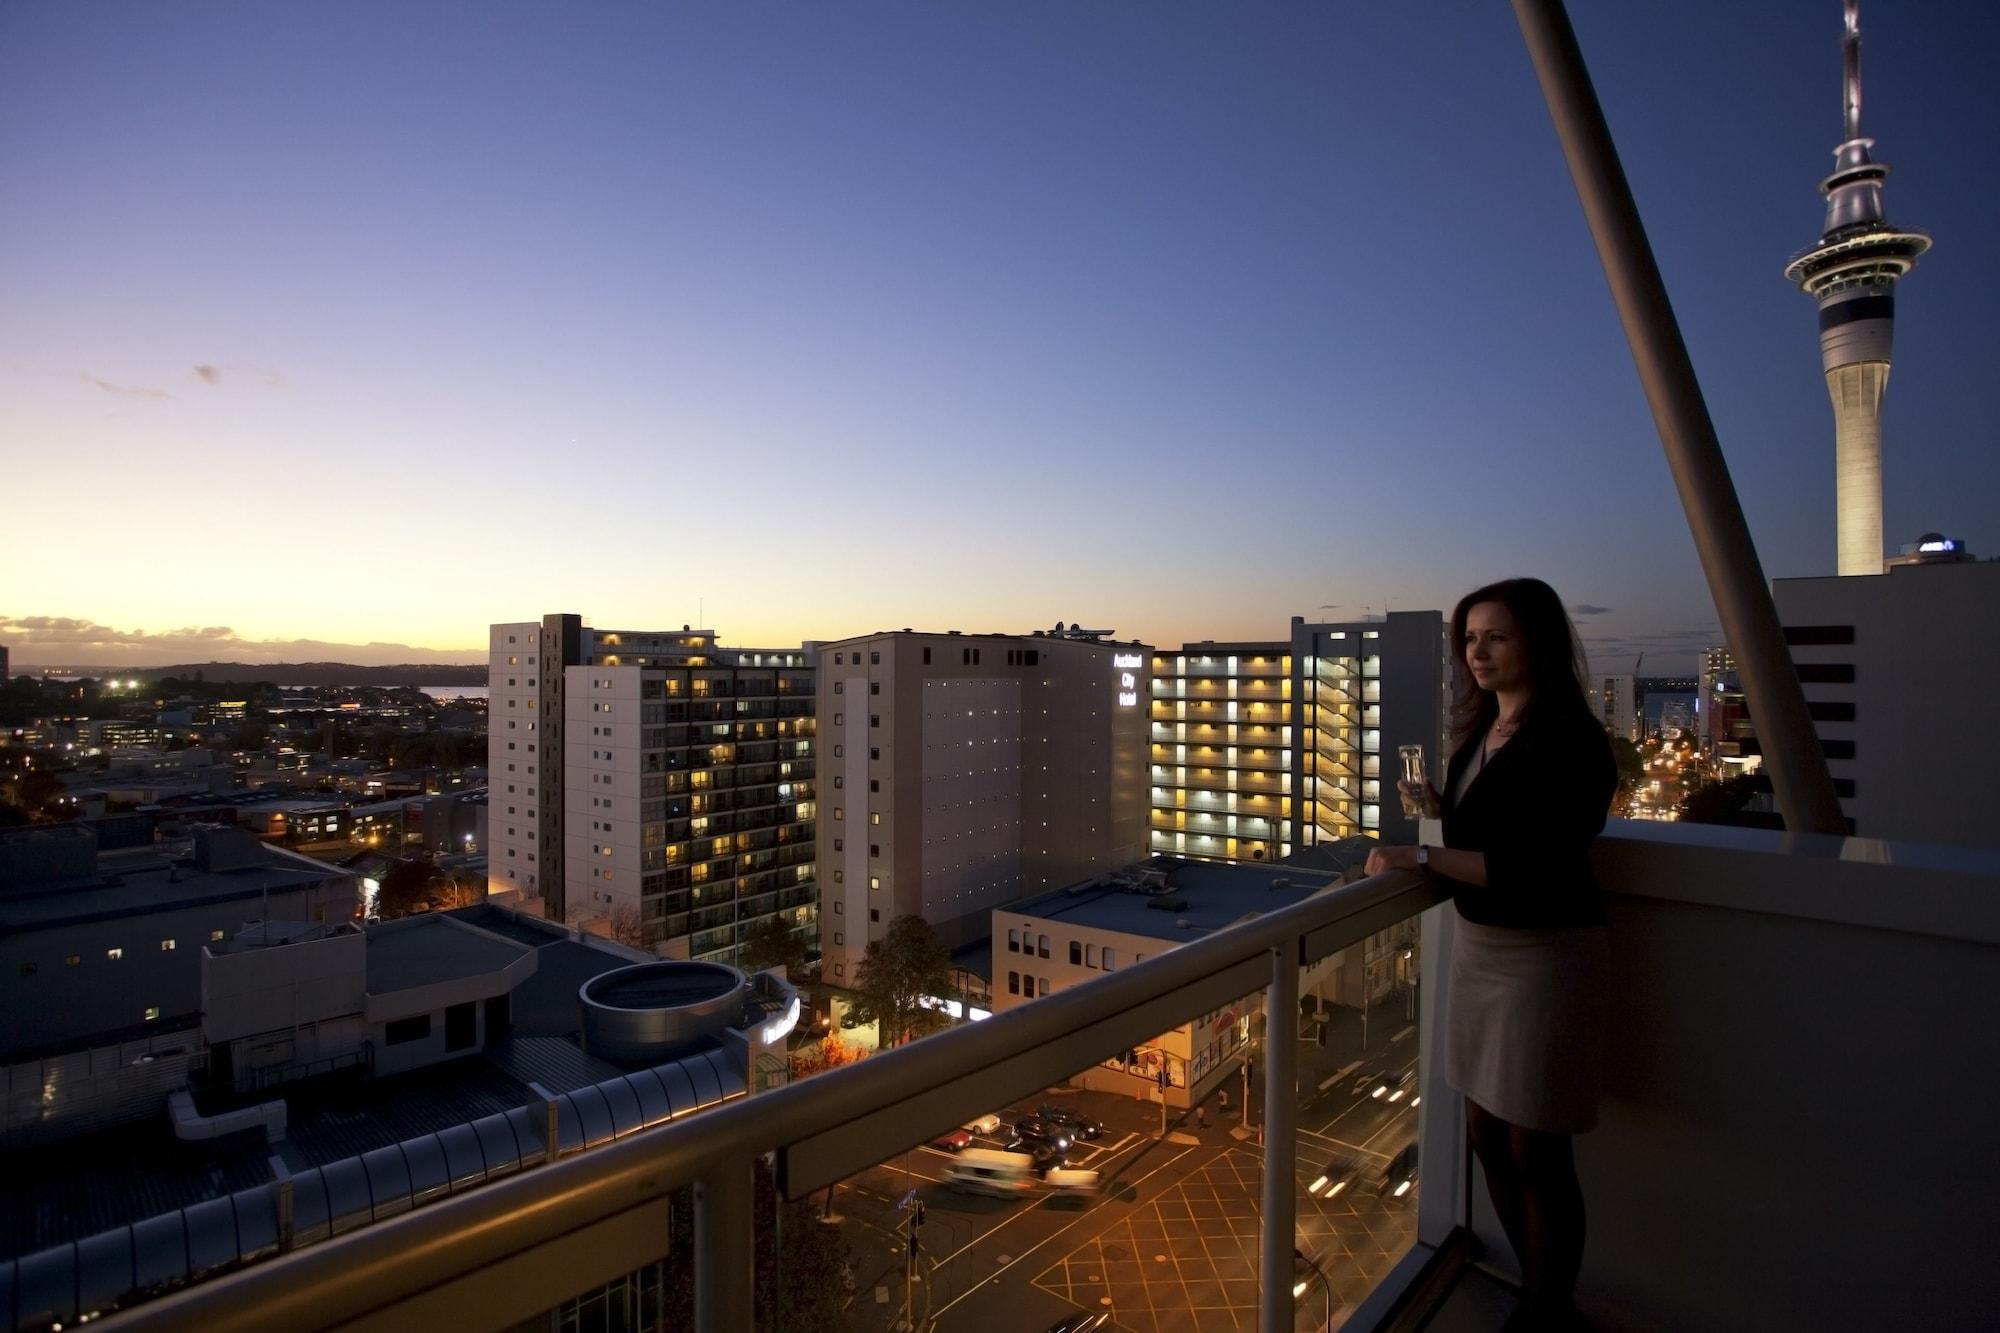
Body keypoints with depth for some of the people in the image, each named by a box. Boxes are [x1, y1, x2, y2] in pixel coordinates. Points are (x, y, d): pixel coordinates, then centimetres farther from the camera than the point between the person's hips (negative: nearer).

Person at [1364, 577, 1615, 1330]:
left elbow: (1528, 867, -24)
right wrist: (1439, 807, 3)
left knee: (1535, 1153, 7)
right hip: (1477, 944, 8)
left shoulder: (1567, 741, -18)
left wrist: (1421, 858, -22)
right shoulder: (1483, 730, 6)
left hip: (1544, 956, -8)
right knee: (1486, 1135, 18)